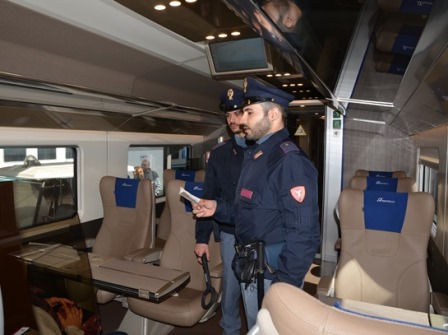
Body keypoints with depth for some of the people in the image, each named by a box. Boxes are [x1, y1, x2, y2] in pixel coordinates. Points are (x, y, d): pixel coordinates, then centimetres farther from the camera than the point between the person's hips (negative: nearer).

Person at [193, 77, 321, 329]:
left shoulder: (290, 160, -22)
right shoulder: (255, 154, 10)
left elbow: (303, 233, -25)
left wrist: (285, 284, -23)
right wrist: (218, 208, 6)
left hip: (274, 271, -9)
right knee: (255, 328, 25)